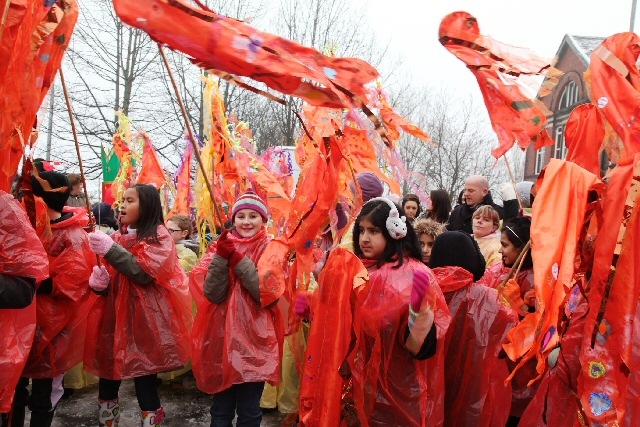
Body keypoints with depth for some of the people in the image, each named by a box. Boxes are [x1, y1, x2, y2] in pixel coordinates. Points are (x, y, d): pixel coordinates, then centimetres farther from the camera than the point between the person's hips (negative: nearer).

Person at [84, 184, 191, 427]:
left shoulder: (159, 236, -4)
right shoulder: (117, 237, 13)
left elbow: (145, 272, -18)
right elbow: (107, 279, 19)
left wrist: (110, 249, -20)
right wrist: (98, 281, -3)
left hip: (143, 322, -5)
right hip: (114, 318, 6)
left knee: (145, 385, 0)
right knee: (107, 383, 9)